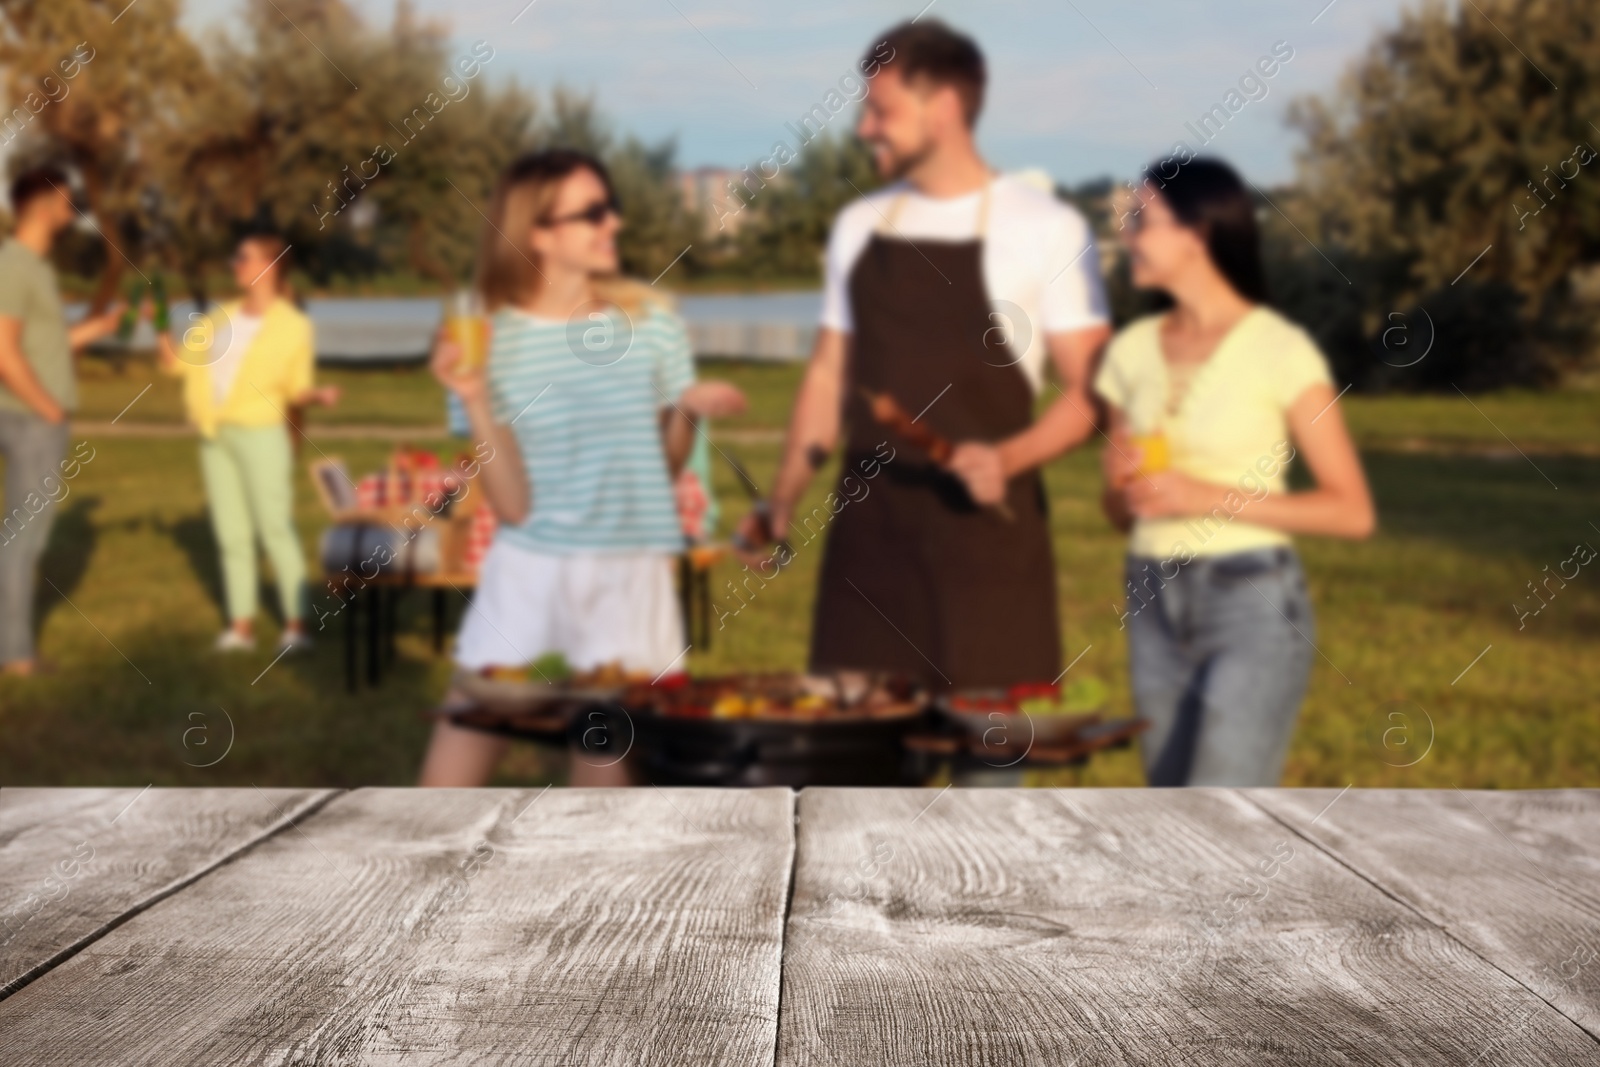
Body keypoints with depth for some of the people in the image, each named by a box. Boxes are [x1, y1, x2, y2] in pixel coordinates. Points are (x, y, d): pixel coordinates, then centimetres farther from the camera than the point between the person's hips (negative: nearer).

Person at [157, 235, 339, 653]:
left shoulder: (293, 325, 0)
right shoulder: (221, 318, 15)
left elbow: (295, 389, -2)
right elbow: (178, 362, 13)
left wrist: (318, 395, -22)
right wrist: (161, 330, 0)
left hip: (261, 434, -6)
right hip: (216, 434, 6)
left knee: (275, 528, -7)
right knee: (231, 533, 6)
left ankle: (296, 623, -4)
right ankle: (241, 624, 10)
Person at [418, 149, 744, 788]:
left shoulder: (650, 323, -2)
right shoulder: (494, 339, -6)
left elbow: (666, 465, 9)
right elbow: (513, 506, -11)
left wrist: (689, 411, -10)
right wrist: (474, 400, -21)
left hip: (630, 575, 1)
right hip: (526, 572, 0)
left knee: (607, 764, 4)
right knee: (465, 742, 4)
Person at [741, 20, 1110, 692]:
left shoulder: (1046, 228, -4)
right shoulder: (858, 227, 12)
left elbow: (1087, 394, -4)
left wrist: (1009, 459, -21)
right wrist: (783, 499, 6)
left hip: (984, 522, -4)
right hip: (867, 528, 5)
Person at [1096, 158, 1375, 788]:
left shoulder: (1279, 350, -9)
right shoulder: (1133, 351, 7)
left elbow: (1352, 511, -9)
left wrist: (1210, 496, -16)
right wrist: (1124, 489, -6)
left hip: (1254, 604, -6)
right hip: (1155, 609, 6)